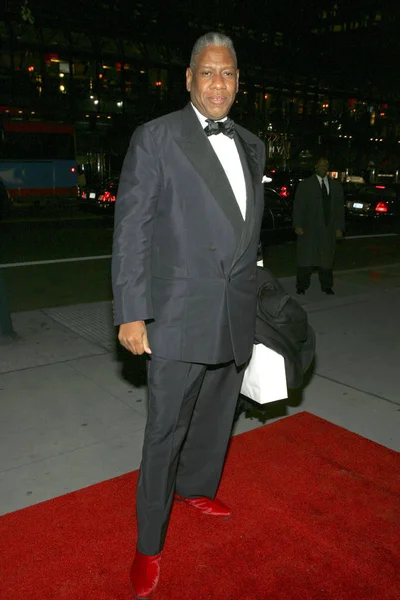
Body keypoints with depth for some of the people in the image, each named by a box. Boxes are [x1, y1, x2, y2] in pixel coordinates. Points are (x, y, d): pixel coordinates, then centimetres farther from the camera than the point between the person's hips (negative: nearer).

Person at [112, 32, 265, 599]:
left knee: (216, 416, 20)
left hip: (236, 316, 6)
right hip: (180, 315, -5)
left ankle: (197, 486, 47)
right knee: (166, 430, 4)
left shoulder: (252, 146, 13)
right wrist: (131, 313, -13)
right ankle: (148, 545, 24)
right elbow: (132, 229, -9)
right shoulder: (155, 137, -5)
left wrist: (251, 299, 17)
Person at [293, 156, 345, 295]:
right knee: (306, 258, -1)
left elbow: (340, 208, 12)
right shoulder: (305, 185, 4)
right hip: (309, 230, -3)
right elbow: (298, 206, -2)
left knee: (327, 258, 9)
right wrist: (298, 225, -10)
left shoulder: (336, 186, 14)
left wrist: (339, 227, 5)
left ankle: (326, 286, 20)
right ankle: (302, 286, 8)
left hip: (329, 230, 3)